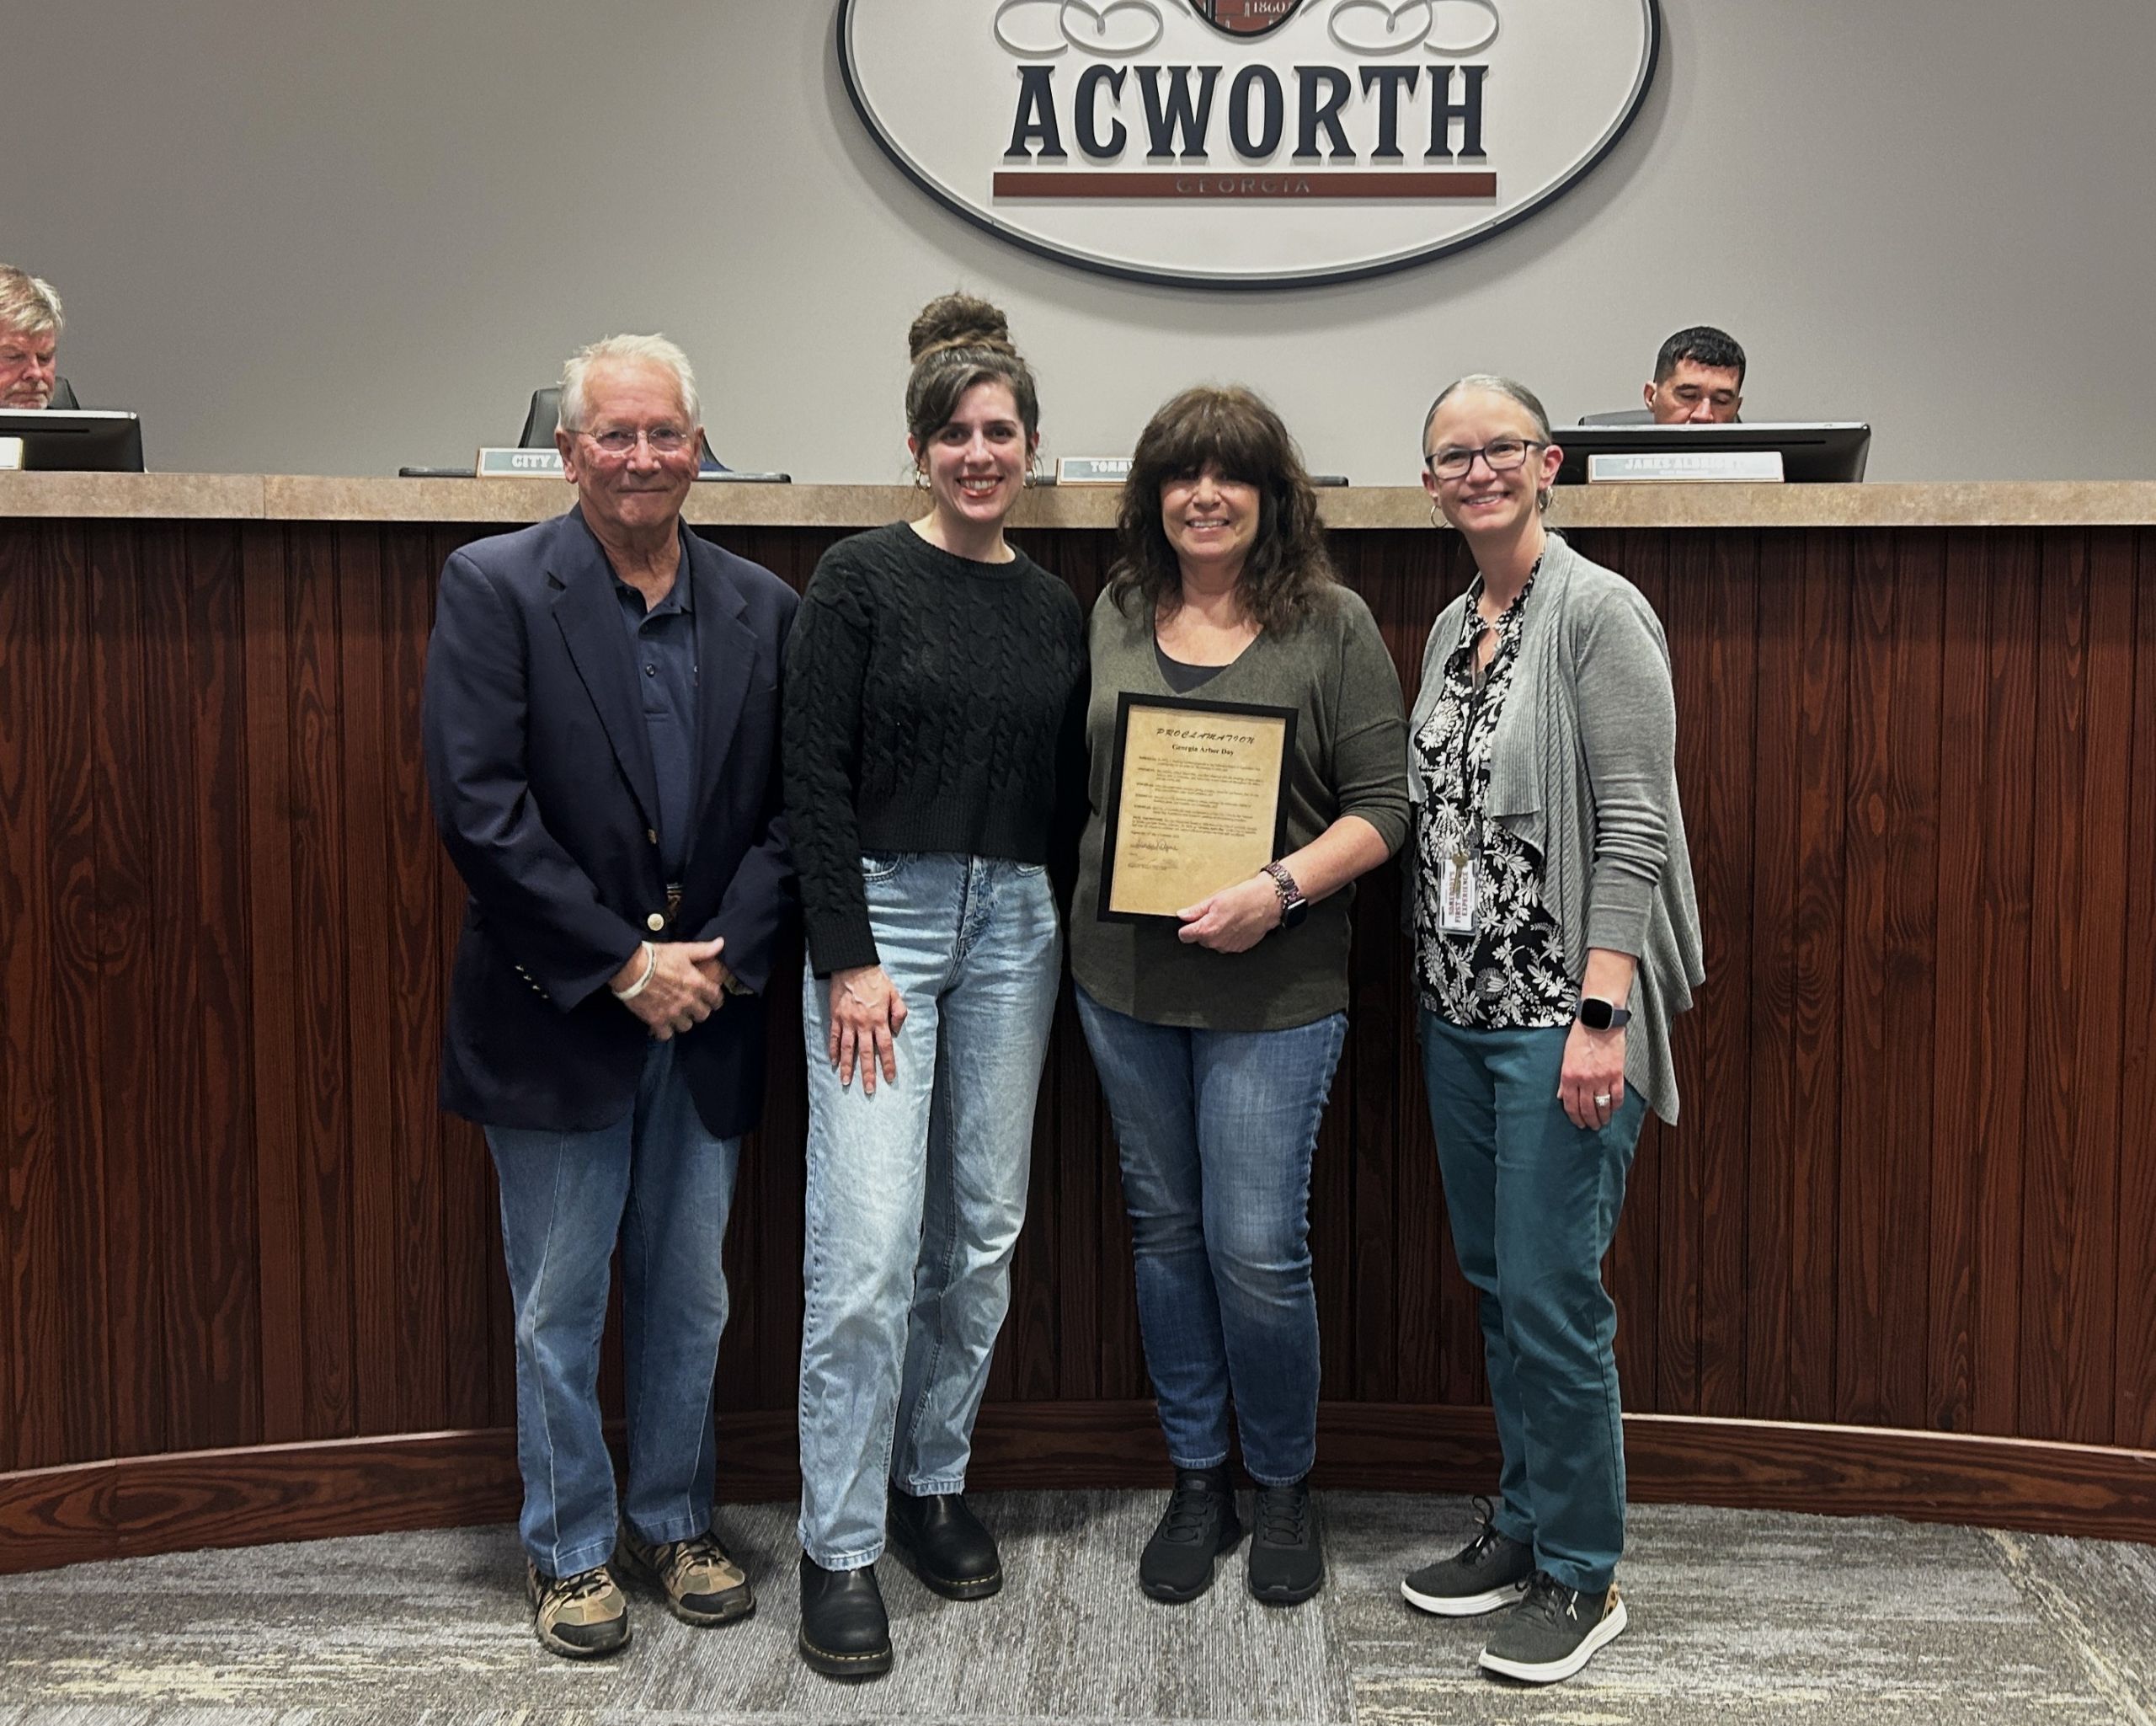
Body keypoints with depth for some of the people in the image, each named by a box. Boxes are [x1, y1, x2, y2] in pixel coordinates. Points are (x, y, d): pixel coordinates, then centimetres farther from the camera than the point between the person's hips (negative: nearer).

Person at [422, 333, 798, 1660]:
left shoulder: (764, 608, 4)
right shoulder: (494, 589, -8)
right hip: (556, 1016, -3)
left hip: (710, 1015, 3)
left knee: (691, 1297, 15)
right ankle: (568, 1550, 27)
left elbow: (789, 807, 4)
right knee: (560, 1309, 9)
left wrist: (726, 956, -10)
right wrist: (625, 964, -15)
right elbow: (480, 807, -15)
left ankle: (675, 1521, 34)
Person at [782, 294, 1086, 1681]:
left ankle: (935, 1481, 28)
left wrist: (1068, 931, 4)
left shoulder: (1055, 606, 10)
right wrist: (848, 959, -14)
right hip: (884, 916, -5)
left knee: (984, 1231, 10)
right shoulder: (861, 581, -5)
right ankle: (840, 1545, 5)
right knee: (870, 1243, -7)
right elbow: (815, 779, -9)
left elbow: (1066, 791, 14)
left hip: (1014, 927, 5)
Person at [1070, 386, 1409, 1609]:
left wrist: (1282, 887, -20)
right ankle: (1197, 1481, 28)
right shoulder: (1117, 617, 8)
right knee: (1166, 1229, 12)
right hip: (1126, 976, 4)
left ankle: (1286, 1489, 20)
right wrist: (1079, 920, 2)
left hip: (1273, 989, -4)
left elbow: (1383, 806, -6)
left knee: (1256, 1246, -4)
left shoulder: (1332, 624, -4)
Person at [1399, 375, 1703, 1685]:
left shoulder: (1596, 612, -10)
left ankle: (1582, 1576, 11)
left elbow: (1635, 827, -15)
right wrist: (1438, 982, 13)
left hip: (1562, 1010, -8)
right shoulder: (1452, 626, 13)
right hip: (1461, 1002, 8)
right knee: (1495, 1279, 14)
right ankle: (1526, 1525, 29)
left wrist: (1602, 1013, -21)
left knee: (1552, 1294, -4)